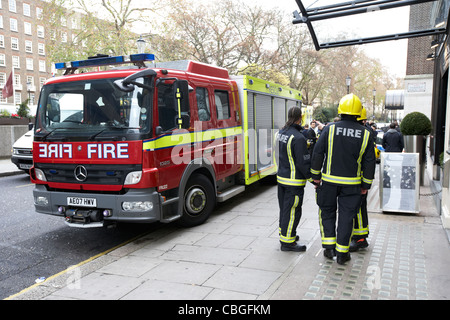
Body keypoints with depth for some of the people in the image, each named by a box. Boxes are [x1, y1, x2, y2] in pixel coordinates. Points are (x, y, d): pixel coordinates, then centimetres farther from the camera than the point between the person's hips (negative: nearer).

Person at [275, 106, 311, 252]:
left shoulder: (280, 133, 6)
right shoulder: (298, 138, -22)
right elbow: (303, 162, -20)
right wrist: (312, 177, -9)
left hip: (281, 177, 9)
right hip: (294, 181, -9)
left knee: (284, 208, 20)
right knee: (292, 211, 0)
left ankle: (284, 233, 34)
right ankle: (287, 242, 8)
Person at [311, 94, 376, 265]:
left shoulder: (330, 129, -7)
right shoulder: (365, 134, -2)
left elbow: (317, 153, -6)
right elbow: (370, 162, 1)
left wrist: (316, 176, 4)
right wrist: (366, 184, 10)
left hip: (329, 180, -1)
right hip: (352, 184, 1)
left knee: (327, 212, 15)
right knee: (346, 216, 9)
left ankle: (329, 247, 15)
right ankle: (342, 252, 16)